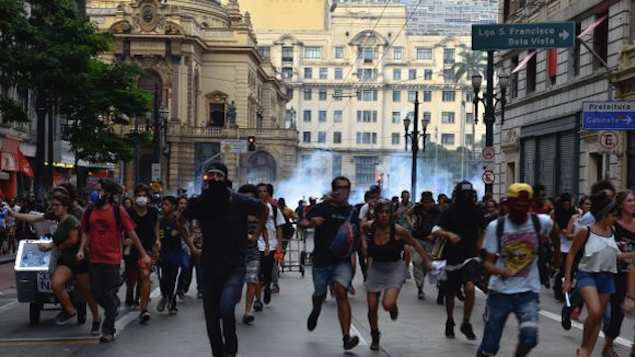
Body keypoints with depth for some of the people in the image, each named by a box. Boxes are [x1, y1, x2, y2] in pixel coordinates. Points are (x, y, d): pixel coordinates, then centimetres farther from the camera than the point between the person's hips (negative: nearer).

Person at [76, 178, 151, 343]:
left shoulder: (118, 211, -6)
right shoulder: (89, 212, 4)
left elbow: (131, 233, -4)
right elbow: (86, 233, 13)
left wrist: (143, 254, -4)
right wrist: (81, 249, -5)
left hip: (112, 260, -4)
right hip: (94, 260, 4)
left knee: (110, 296, 2)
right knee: (97, 294, 10)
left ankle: (108, 330, 13)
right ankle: (114, 306, 39)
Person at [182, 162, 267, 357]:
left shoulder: (239, 201, -11)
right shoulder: (199, 203, -5)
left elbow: (264, 210, 9)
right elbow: (181, 220, 17)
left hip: (234, 267, -3)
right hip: (209, 267, 3)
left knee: (226, 308, -25)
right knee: (211, 318, 8)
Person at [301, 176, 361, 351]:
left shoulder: (351, 211, 6)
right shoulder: (321, 208, 1)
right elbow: (303, 223, -5)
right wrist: (311, 222, -27)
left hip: (342, 260, -1)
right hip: (321, 259, 1)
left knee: (341, 291, -21)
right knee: (319, 295, 15)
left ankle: (346, 337, -23)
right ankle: (316, 310, 54)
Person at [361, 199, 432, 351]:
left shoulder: (398, 230, -21)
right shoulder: (370, 226, -12)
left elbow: (415, 244, -5)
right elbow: (363, 229, 14)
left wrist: (427, 262, -5)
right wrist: (364, 244, 1)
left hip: (395, 269, -3)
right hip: (376, 268, 3)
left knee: (387, 304, -22)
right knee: (372, 308, 5)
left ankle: (393, 307, 17)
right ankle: (375, 337, 32)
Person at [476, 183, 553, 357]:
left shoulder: (542, 222, -6)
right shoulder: (495, 226, -8)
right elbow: (488, 261, -8)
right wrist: (499, 271, -29)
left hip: (528, 291, 0)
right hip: (500, 291, 0)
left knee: (529, 335, -23)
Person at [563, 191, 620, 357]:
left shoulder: (612, 231, 2)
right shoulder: (585, 231, -13)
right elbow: (572, 254, -6)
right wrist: (567, 279, -6)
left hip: (607, 276, 5)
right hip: (588, 274, -5)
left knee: (599, 316, 8)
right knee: (595, 312, -22)